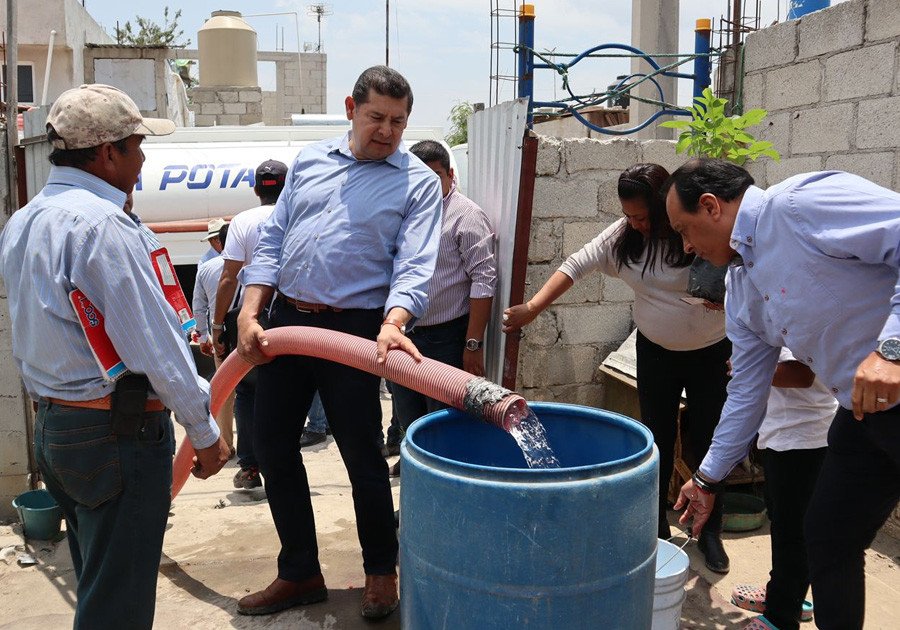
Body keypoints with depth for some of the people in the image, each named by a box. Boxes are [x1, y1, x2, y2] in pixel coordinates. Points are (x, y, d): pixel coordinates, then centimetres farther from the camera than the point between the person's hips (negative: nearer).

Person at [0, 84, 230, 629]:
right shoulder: (102, 223, -21)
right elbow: (154, 345, -21)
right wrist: (205, 430, -12)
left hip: (51, 426, 10)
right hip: (118, 432, -10)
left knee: (95, 582, 23)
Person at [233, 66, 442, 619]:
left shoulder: (419, 181, -1)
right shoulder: (310, 161, 12)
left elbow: (415, 265, -13)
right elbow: (272, 242, 11)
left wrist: (393, 323, -32)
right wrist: (249, 313, 0)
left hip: (353, 329, -5)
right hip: (284, 319, 5)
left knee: (362, 454, 3)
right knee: (273, 448, 10)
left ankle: (382, 569, 27)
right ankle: (301, 573, 27)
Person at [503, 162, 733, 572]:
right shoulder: (623, 235, -11)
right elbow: (577, 265, -11)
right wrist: (533, 307, -20)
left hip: (711, 353, -3)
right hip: (656, 352, 3)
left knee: (708, 441, 7)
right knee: (658, 440, 10)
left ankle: (710, 532, 23)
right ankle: (655, 527, 25)